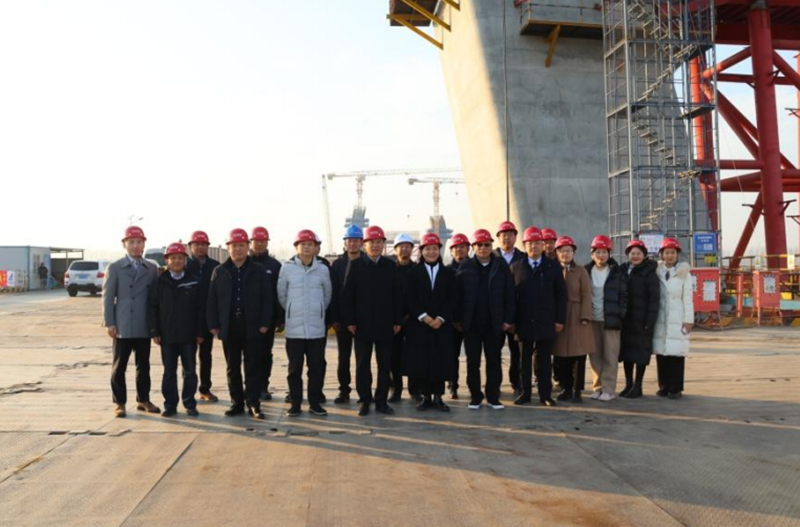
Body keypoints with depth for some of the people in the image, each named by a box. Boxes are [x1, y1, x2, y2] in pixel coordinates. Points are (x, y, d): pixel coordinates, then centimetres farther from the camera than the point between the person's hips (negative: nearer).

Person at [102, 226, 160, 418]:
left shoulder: (152, 268, 8)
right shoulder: (114, 268, 2)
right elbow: (108, 297, -2)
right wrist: (109, 323, -9)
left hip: (144, 327, 3)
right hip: (123, 327, -2)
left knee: (143, 365, 11)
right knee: (119, 367, 4)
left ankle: (143, 400, 22)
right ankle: (119, 403, 14)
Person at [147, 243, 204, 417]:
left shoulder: (193, 282, 1)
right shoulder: (160, 282, 2)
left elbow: (200, 308, 2)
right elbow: (152, 307, 1)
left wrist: (200, 332, -2)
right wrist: (154, 331, -4)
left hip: (189, 335, 0)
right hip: (167, 336, 0)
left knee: (190, 371, 6)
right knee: (169, 371, 7)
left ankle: (189, 404, 17)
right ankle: (170, 405, 16)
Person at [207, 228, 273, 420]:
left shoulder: (259, 270, 1)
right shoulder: (219, 271, 8)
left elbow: (267, 298, -2)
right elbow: (212, 300, 6)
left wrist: (264, 323, -8)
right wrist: (213, 324, -1)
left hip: (252, 327, -2)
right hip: (229, 327, 3)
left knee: (253, 367, 1)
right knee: (233, 368, 10)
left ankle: (253, 403, 5)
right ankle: (236, 403, 18)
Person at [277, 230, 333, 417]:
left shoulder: (322, 269, 2)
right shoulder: (287, 268, -3)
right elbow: (281, 295, 7)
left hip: (317, 327, 1)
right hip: (294, 327, -1)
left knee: (317, 366, 5)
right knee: (295, 367, 5)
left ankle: (314, 402, 17)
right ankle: (295, 403, 16)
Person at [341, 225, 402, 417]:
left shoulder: (390, 266, 6)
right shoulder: (356, 265, -1)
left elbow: (396, 295, 6)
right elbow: (347, 295, -2)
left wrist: (397, 320, 1)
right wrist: (349, 320, -7)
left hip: (385, 324, 2)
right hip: (362, 324, -2)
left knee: (385, 365, 7)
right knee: (363, 365, 6)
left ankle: (381, 400, 17)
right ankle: (364, 400, 16)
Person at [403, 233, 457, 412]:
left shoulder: (449, 273, 8)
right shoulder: (413, 273, 5)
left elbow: (452, 299, 1)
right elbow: (411, 299, -2)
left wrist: (441, 318, -11)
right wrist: (423, 316, -13)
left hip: (442, 324, 1)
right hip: (418, 324, 0)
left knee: (441, 361, 1)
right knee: (421, 360, 1)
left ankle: (438, 397, 11)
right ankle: (426, 396, 12)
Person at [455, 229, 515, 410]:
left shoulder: (501, 266, 0)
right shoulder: (465, 266, 1)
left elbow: (510, 294, -1)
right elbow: (457, 295, 1)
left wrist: (508, 319, -6)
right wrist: (457, 320, -3)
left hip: (495, 324, 0)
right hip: (471, 324, 0)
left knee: (494, 361, 8)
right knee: (472, 362, 7)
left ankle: (493, 397, 19)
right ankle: (475, 397, 18)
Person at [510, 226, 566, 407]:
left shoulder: (553, 267, 4)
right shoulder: (516, 267, 4)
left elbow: (561, 295, 4)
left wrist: (560, 320, -1)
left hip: (546, 322, 0)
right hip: (524, 322, 0)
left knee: (544, 359, 6)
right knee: (525, 359, 8)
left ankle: (545, 394, 15)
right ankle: (525, 392, 17)